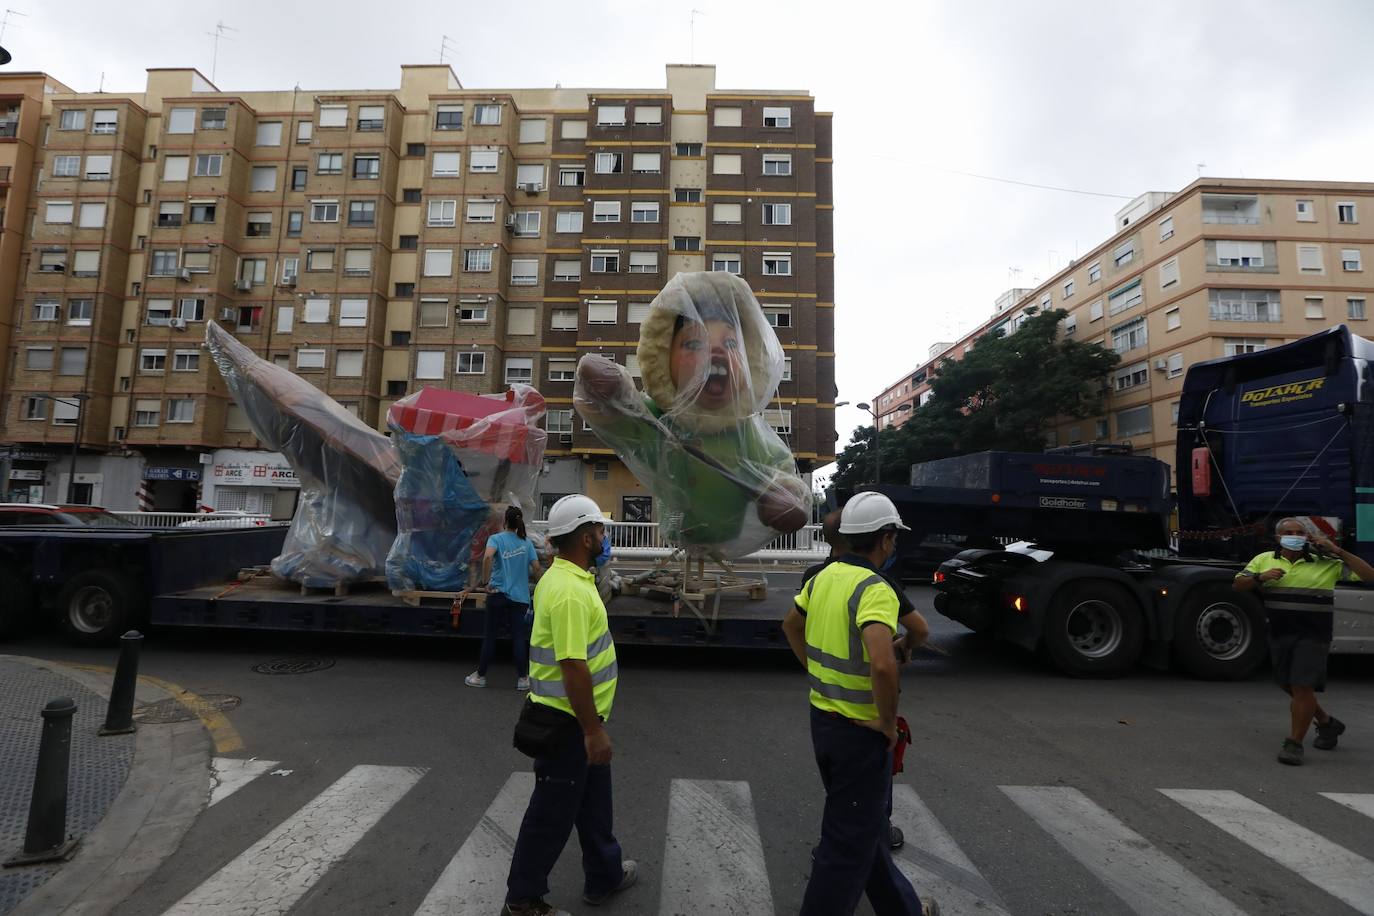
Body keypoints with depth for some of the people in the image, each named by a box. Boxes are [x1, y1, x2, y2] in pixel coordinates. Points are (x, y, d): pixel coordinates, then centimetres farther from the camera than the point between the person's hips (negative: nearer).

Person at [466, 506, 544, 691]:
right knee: (519, 637, 6)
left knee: (489, 636, 10)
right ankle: (523, 679, 10)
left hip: (498, 593, -2)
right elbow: (537, 568, 2)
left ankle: (480, 676, 22)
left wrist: (485, 582, -17)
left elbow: (487, 557, -25)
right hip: (520, 596, 2)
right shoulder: (527, 542, 4)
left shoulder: (496, 538, -4)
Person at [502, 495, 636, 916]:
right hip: (569, 722, -10)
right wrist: (593, 730, -23)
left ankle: (604, 875, 41)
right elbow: (573, 666, -29)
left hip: (574, 716, 10)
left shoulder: (564, 577, 6)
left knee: (593, 799, 23)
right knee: (553, 811, 8)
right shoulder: (570, 591, -28)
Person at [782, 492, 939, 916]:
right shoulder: (875, 589, -24)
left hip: (822, 717, 9)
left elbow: (791, 625, 17)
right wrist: (888, 722, -21)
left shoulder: (824, 576, 2)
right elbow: (882, 664, -37)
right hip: (860, 731, -9)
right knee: (850, 841, 8)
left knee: (867, 822, 26)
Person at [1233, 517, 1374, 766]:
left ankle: (1294, 744, 3)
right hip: (1279, 634, 4)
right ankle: (1327, 723, 42)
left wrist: (1338, 551, -11)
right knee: (1290, 687, 16)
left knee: (1303, 687, -8)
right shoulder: (1264, 560, 6)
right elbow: (1238, 584, 5)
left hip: (1313, 636, -4)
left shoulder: (1326, 563, -1)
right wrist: (1260, 578, -13)